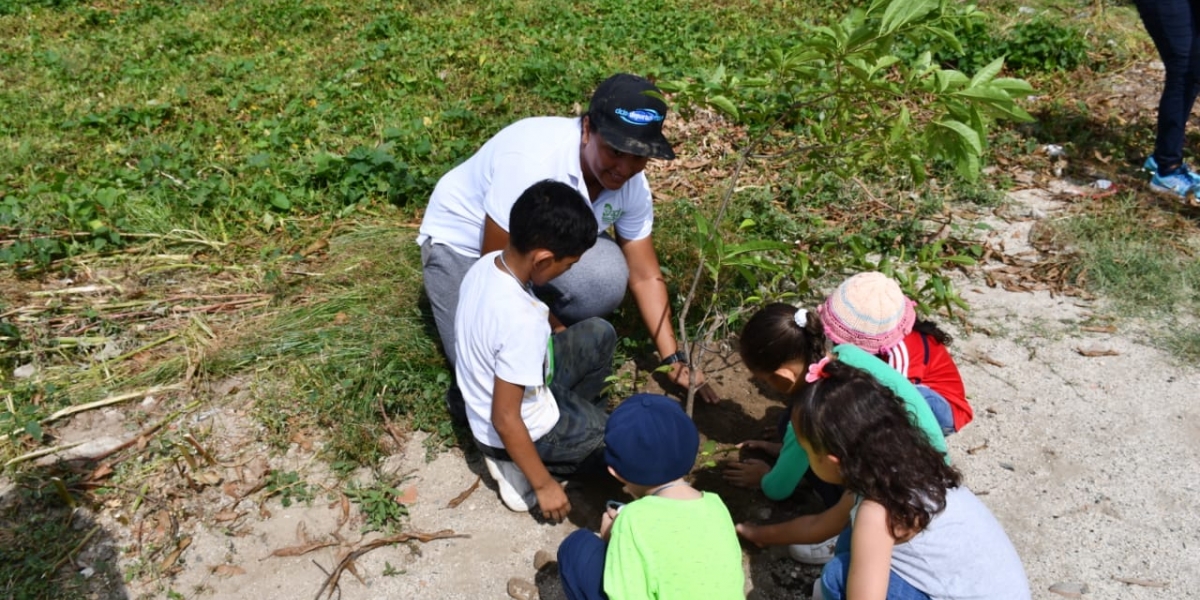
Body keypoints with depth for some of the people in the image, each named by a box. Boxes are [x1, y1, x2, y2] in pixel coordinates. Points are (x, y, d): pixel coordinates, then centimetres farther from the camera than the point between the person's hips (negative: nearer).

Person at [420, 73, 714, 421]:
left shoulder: (631, 183, -16)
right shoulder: (533, 161, -36)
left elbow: (645, 276, -6)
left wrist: (674, 361, -9)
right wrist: (557, 331, -19)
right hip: (463, 240, -5)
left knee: (607, 275, -28)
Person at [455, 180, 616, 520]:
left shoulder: (486, 266, -13)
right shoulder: (523, 322, -38)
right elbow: (505, 420, -30)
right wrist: (544, 485, -17)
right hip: (516, 429, -8)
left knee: (598, 335, 14)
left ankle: (580, 419, 17)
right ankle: (518, 466, 6)